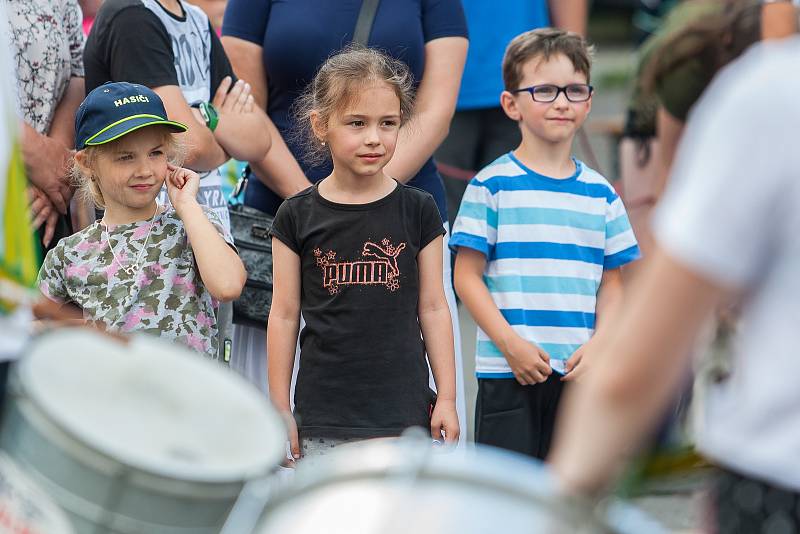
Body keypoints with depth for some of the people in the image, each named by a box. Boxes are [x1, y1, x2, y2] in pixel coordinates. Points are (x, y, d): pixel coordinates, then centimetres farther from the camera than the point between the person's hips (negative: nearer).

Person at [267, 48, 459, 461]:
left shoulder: (417, 210, 2)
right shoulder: (298, 217, 0)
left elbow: (432, 308, 5)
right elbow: (284, 314, 4)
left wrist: (446, 397, 3)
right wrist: (279, 408, 4)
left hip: (403, 411, 0)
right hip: (322, 417, 0)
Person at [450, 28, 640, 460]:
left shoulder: (600, 193, 9)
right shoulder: (493, 186, -3)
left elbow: (611, 283, 11)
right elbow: (468, 277, -5)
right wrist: (511, 343, -15)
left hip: (580, 373, 4)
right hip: (507, 374, -4)